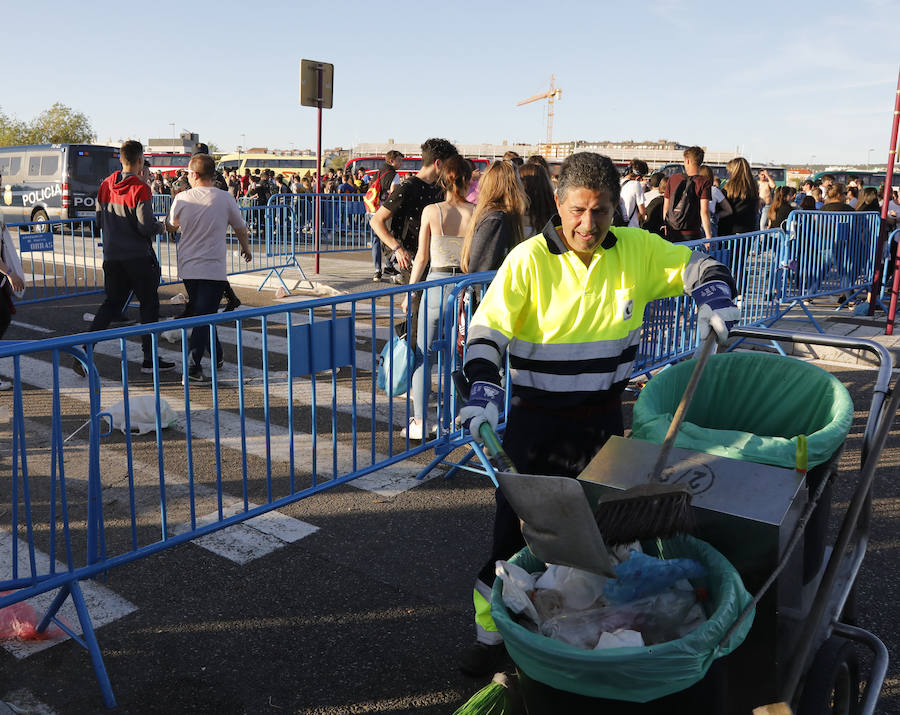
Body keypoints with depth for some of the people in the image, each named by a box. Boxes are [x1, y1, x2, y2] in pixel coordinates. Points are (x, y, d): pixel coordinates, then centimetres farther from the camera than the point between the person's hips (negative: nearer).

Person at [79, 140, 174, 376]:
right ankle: (150, 359, 11)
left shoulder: (105, 186, 5)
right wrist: (160, 226, 2)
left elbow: (99, 220, 11)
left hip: (112, 256, 6)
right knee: (149, 304, 6)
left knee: (111, 303, 13)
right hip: (139, 256, -6)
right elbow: (147, 227, -18)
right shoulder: (140, 189, -15)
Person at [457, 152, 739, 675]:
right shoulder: (528, 260, -13)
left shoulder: (637, 250, -3)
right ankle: (492, 632, 23)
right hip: (535, 420, -3)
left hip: (602, 418, 4)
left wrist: (715, 299, -11)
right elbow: (487, 331, -13)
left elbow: (697, 265, 9)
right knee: (516, 525, 3)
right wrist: (482, 390, -28)